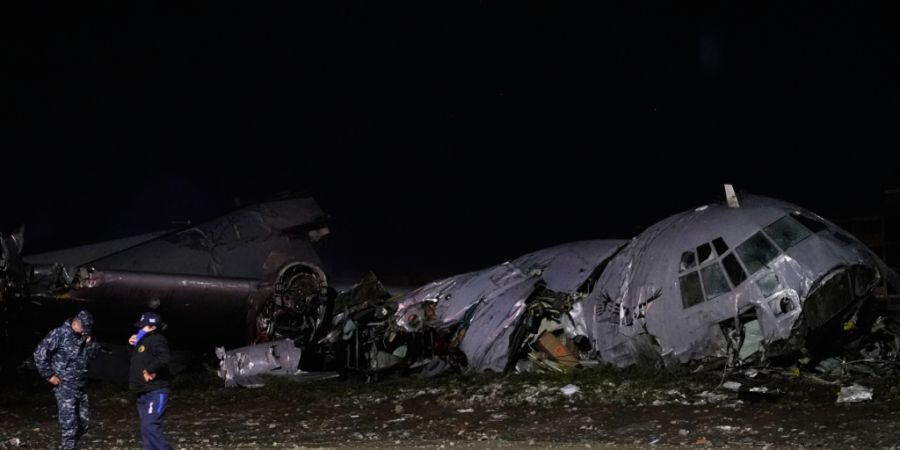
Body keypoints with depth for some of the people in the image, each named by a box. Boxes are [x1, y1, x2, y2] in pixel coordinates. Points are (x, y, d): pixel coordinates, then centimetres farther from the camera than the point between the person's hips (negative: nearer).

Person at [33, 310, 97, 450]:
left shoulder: (84, 335, 6)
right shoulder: (59, 333, -13)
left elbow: (92, 355, 13)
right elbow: (40, 354, -13)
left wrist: (90, 343, -7)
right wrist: (49, 375, -10)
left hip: (80, 386, 7)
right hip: (64, 386, -7)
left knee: (83, 420, 14)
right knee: (69, 422, -11)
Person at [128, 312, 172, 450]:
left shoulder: (156, 340, -14)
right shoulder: (143, 340, 17)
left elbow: (163, 358, -33)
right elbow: (139, 360, 32)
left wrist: (149, 370, -24)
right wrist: (134, 345, 17)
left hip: (155, 393, -10)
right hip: (144, 393, 10)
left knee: (150, 427, -18)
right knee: (146, 429, 10)